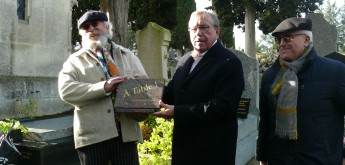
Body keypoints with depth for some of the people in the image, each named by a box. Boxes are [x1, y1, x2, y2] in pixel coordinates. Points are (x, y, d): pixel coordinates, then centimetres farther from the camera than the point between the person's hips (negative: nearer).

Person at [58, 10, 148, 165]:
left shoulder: (127, 55, 16)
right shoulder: (75, 60, 8)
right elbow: (66, 90, -8)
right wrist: (103, 87, -18)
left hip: (126, 131, 2)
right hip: (92, 134, -1)